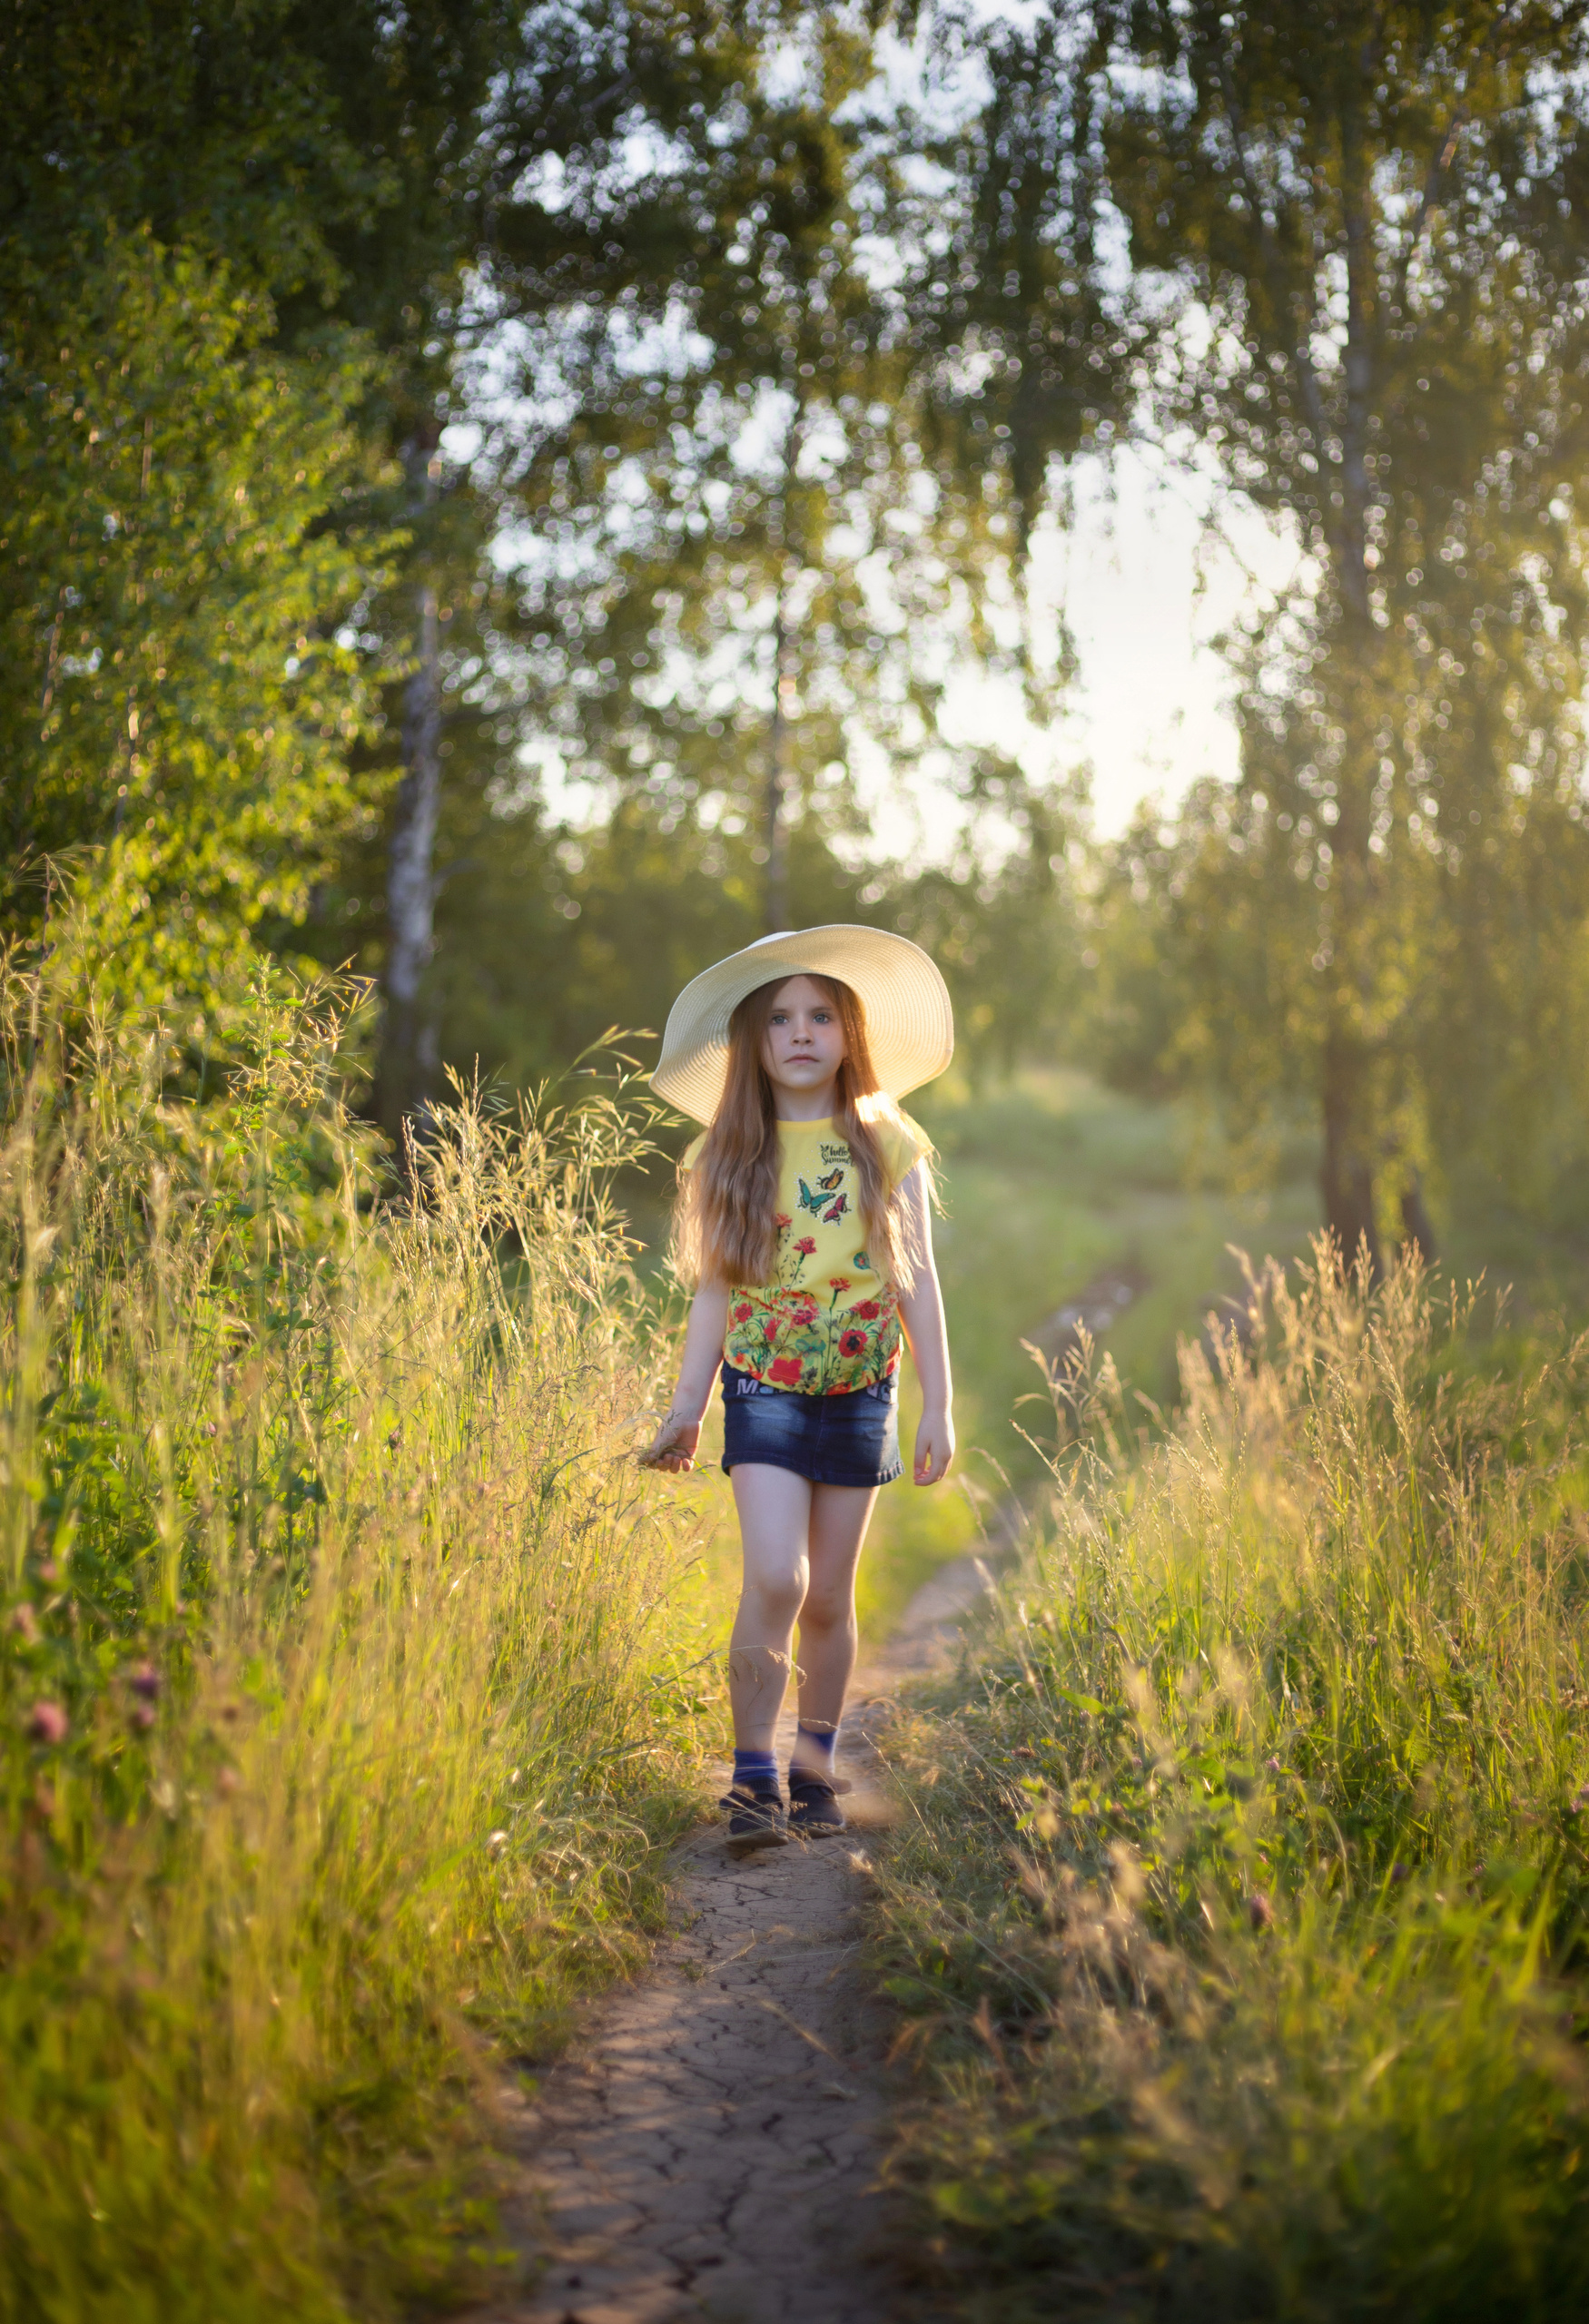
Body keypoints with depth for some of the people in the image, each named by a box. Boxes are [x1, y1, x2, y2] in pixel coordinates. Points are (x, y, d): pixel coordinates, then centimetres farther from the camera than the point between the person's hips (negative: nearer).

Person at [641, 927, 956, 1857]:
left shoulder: (887, 1144, 1)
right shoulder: (731, 1158, 2)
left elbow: (918, 1280, 3)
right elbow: (716, 1289, 6)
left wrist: (938, 1406, 1)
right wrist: (687, 1410, 3)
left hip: (859, 1393, 1)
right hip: (765, 1389, -1)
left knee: (830, 1597, 6)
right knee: (775, 1580, -16)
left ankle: (817, 1771, 22)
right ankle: (754, 1779, -5)